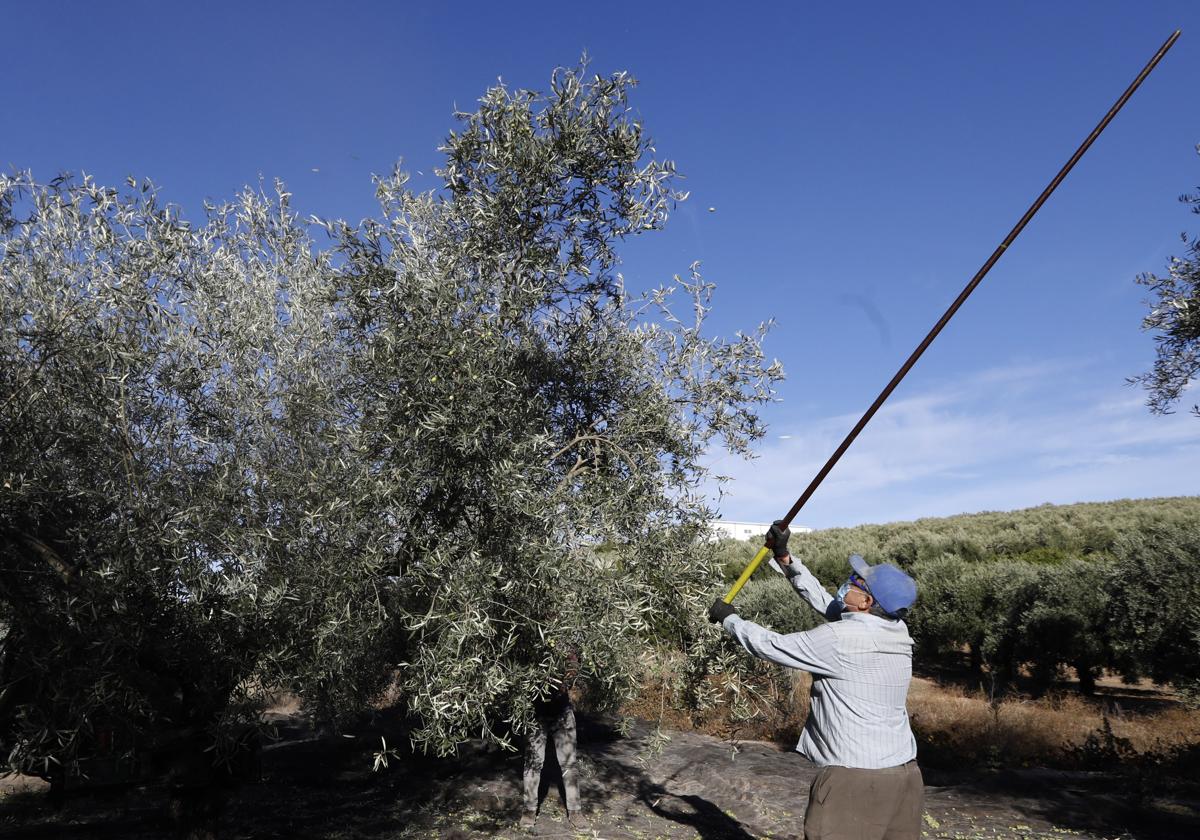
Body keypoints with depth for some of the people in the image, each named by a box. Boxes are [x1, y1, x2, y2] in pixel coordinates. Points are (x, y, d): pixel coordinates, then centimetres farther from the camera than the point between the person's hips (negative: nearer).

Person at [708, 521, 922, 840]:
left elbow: (771, 646, -10)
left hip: (854, 777, -8)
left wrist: (728, 618, 5)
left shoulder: (840, 639, -20)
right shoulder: (894, 632, 3)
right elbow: (823, 600, 12)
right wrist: (784, 558, 13)